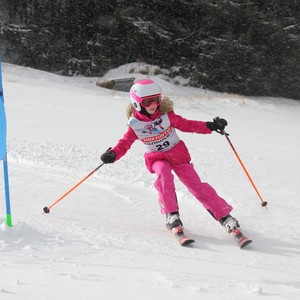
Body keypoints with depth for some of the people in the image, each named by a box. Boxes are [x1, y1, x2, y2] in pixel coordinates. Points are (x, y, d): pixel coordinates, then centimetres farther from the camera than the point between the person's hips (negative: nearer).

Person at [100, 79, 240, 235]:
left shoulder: (166, 115, -12)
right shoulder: (135, 124, -11)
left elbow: (187, 125, -7)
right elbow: (124, 144, -6)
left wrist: (210, 126, -18)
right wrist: (113, 154, -27)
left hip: (178, 153, 0)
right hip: (157, 158, 0)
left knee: (196, 184, -9)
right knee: (163, 173, -34)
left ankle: (224, 216, -4)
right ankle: (171, 215, -26)